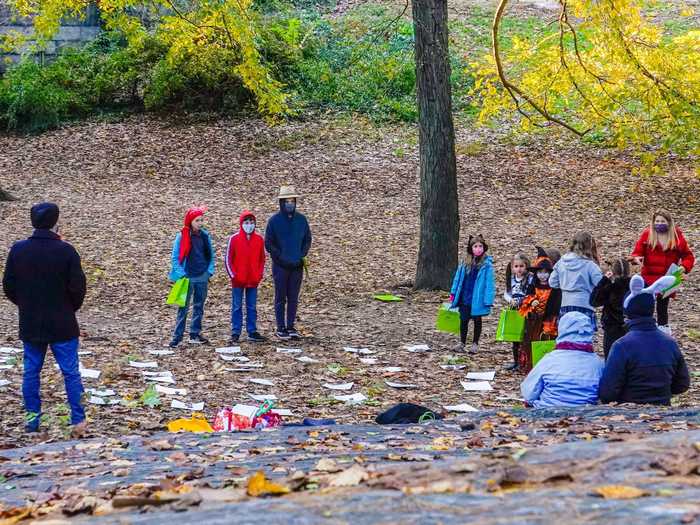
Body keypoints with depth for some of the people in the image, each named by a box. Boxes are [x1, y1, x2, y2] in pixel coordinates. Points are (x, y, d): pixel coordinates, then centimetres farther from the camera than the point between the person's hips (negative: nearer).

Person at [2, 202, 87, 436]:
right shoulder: (65, 251, -13)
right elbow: (78, 287, -10)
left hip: (30, 324, 3)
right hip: (62, 325, -3)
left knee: (31, 371, 13)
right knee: (71, 373, 3)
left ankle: (32, 417, 16)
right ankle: (78, 421, 2)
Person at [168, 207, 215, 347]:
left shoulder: (205, 235, 4)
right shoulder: (182, 236, -8)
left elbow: (211, 255, 12)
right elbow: (175, 257, -5)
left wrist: (210, 271, 2)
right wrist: (180, 274, -11)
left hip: (202, 277, 4)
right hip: (187, 277, -4)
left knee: (199, 306, 11)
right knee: (183, 308, -4)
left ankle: (195, 334, 20)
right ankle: (177, 337, -2)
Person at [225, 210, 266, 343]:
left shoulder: (259, 239, 3)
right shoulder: (234, 239, -6)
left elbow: (262, 259, 11)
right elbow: (228, 259, -3)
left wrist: (259, 275, 2)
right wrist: (233, 275, -8)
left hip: (253, 281, 3)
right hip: (238, 281, -3)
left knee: (252, 307, 9)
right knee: (237, 307, 3)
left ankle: (252, 332, 15)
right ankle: (235, 333, 8)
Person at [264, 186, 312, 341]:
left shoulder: (301, 220, 5)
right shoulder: (274, 220, -4)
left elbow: (307, 240, 12)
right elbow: (268, 244, -3)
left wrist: (302, 256, -1)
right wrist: (281, 258, -10)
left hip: (297, 265, 3)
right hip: (280, 266, -3)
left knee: (293, 298, 7)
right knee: (281, 298, 2)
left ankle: (291, 327, 14)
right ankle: (281, 328, 7)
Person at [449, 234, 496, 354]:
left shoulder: (487, 264, -10)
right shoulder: (466, 262, 2)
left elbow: (490, 282, -12)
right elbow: (458, 277, 9)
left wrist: (488, 299, -17)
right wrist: (453, 293, 7)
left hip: (478, 298, -3)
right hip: (465, 298, 3)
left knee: (477, 320, 11)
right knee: (463, 320, 10)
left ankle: (475, 344, 23)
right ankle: (462, 343, 23)